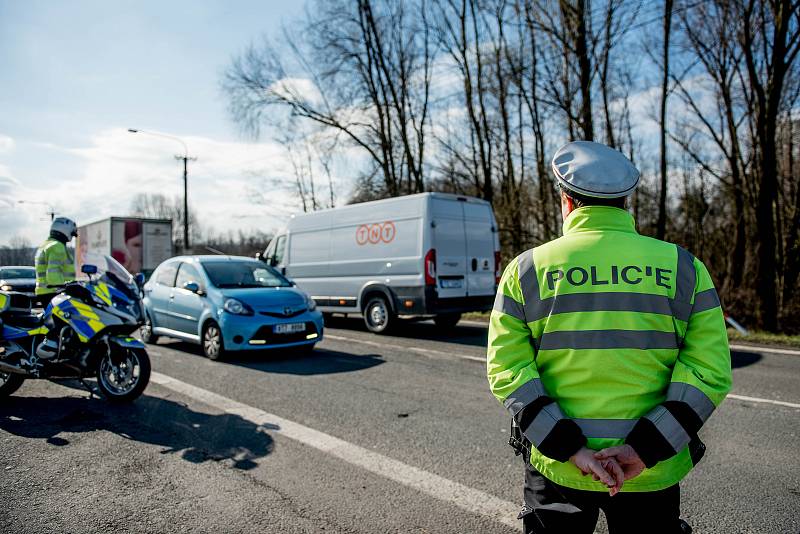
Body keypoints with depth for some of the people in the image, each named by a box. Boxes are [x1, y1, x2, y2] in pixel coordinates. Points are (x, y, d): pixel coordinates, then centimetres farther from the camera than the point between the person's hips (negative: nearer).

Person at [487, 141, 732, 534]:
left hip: (555, 467, 0)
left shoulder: (526, 269, -6)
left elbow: (506, 370, -12)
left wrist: (572, 450, -14)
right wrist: (643, 450, -13)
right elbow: (710, 372, -9)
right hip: (652, 473, 1)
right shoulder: (683, 268, -2)